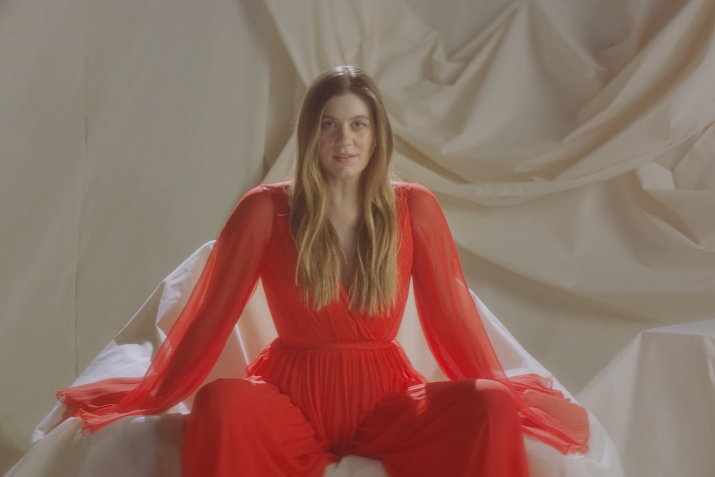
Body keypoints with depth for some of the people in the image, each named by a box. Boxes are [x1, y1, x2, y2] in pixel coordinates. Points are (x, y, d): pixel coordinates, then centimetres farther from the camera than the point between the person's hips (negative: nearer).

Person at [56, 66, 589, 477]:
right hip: (294, 398, -1)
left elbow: (453, 315, 7)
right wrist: (150, 398, 4)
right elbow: (210, 314, 1)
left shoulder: (415, 209, 0)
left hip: (384, 399, 2)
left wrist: (503, 396, 10)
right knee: (222, 405, -35)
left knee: (491, 407, -26)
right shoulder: (266, 210, -4)